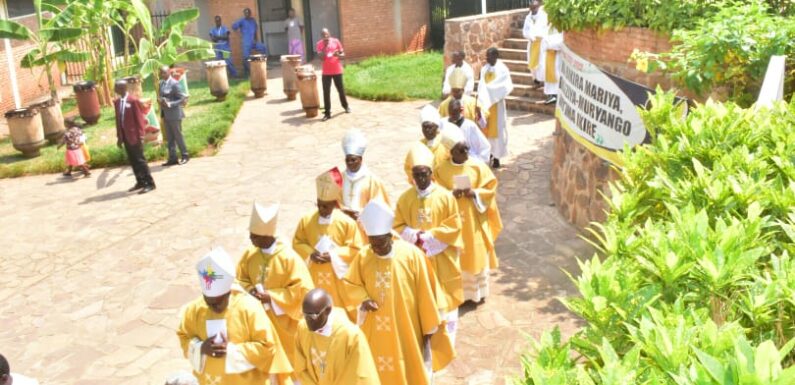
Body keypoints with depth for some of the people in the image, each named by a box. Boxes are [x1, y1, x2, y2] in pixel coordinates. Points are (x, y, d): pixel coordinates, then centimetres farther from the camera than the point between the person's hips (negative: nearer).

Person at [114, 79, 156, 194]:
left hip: (134, 135, -6)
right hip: (125, 136, 6)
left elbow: (139, 118, -11)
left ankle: (150, 183, 3)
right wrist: (119, 136, 11)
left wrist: (141, 136, -14)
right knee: (133, 160, 10)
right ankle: (140, 182, 19)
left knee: (140, 159, -4)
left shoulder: (133, 100, -11)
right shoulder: (116, 102, 9)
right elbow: (118, 120, 13)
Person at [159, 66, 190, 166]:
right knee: (169, 138, 9)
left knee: (178, 136, 2)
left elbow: (182, 99, -14)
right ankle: (172, 158, 14)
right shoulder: (161, 83, 10)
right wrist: (159, 100, -2)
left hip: (174, 114, -7)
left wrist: (169, 104, -24)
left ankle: (185, 156, 15)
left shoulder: (174, 83, -13)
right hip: (166, 115, 7)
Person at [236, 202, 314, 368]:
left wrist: (271, 297, -21)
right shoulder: (250, 255, -5)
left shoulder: (289, 258, -21)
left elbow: (302, 289, -20)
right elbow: (240, 279, 9)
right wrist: (251, 291, -14)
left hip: (283, 324, -4)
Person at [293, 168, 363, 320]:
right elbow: (297, 243, 4)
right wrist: (310, 253, -15)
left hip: (338, 279, -2)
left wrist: (333, 255, -19)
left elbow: (355, 249, -8)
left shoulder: (346, 222, -13)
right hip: (313, 278, 2)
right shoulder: (306, 220, -6)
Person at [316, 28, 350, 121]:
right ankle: (327, 113, 2)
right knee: (326, 92, -3)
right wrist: (325, 46, -20)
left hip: (337, 70, 1)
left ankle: (346, 106, 36)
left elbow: (343, 55, 2)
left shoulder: (336, 41, -1)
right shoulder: (319, 44, -3)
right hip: (326, 72, -1)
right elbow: (321, 58, -14)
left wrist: (338, 55, -21)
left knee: (341, 89, 13)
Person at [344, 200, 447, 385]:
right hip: (375, 331, 3)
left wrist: (428, 330, -3)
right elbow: (352, 283, 8)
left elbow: (424, 294, -9)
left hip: (406, 330, -2)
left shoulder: (411, 254, -16)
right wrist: (363, 299, -13)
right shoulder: (363, 256, -8)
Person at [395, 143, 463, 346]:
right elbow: (398, 226, 1)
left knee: (443, 298, 11)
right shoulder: (405, 198, -3)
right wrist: (416, 236, -17)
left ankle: (447, 340, 28)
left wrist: (429, 236, -17)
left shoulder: (445, 197, -11)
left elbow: (454, 227, -10)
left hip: (441, 258, -2)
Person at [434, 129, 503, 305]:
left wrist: (474, 193, -18)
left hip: (475, 219, 0)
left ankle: (479, 292, 28)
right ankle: (460, 293, 23)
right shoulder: (441, 170, -6)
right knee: (457, 258, 8)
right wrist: (451, 194, -19)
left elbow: (491, 189, -2)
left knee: (477, 255, 11)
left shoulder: (478, 166, -6)